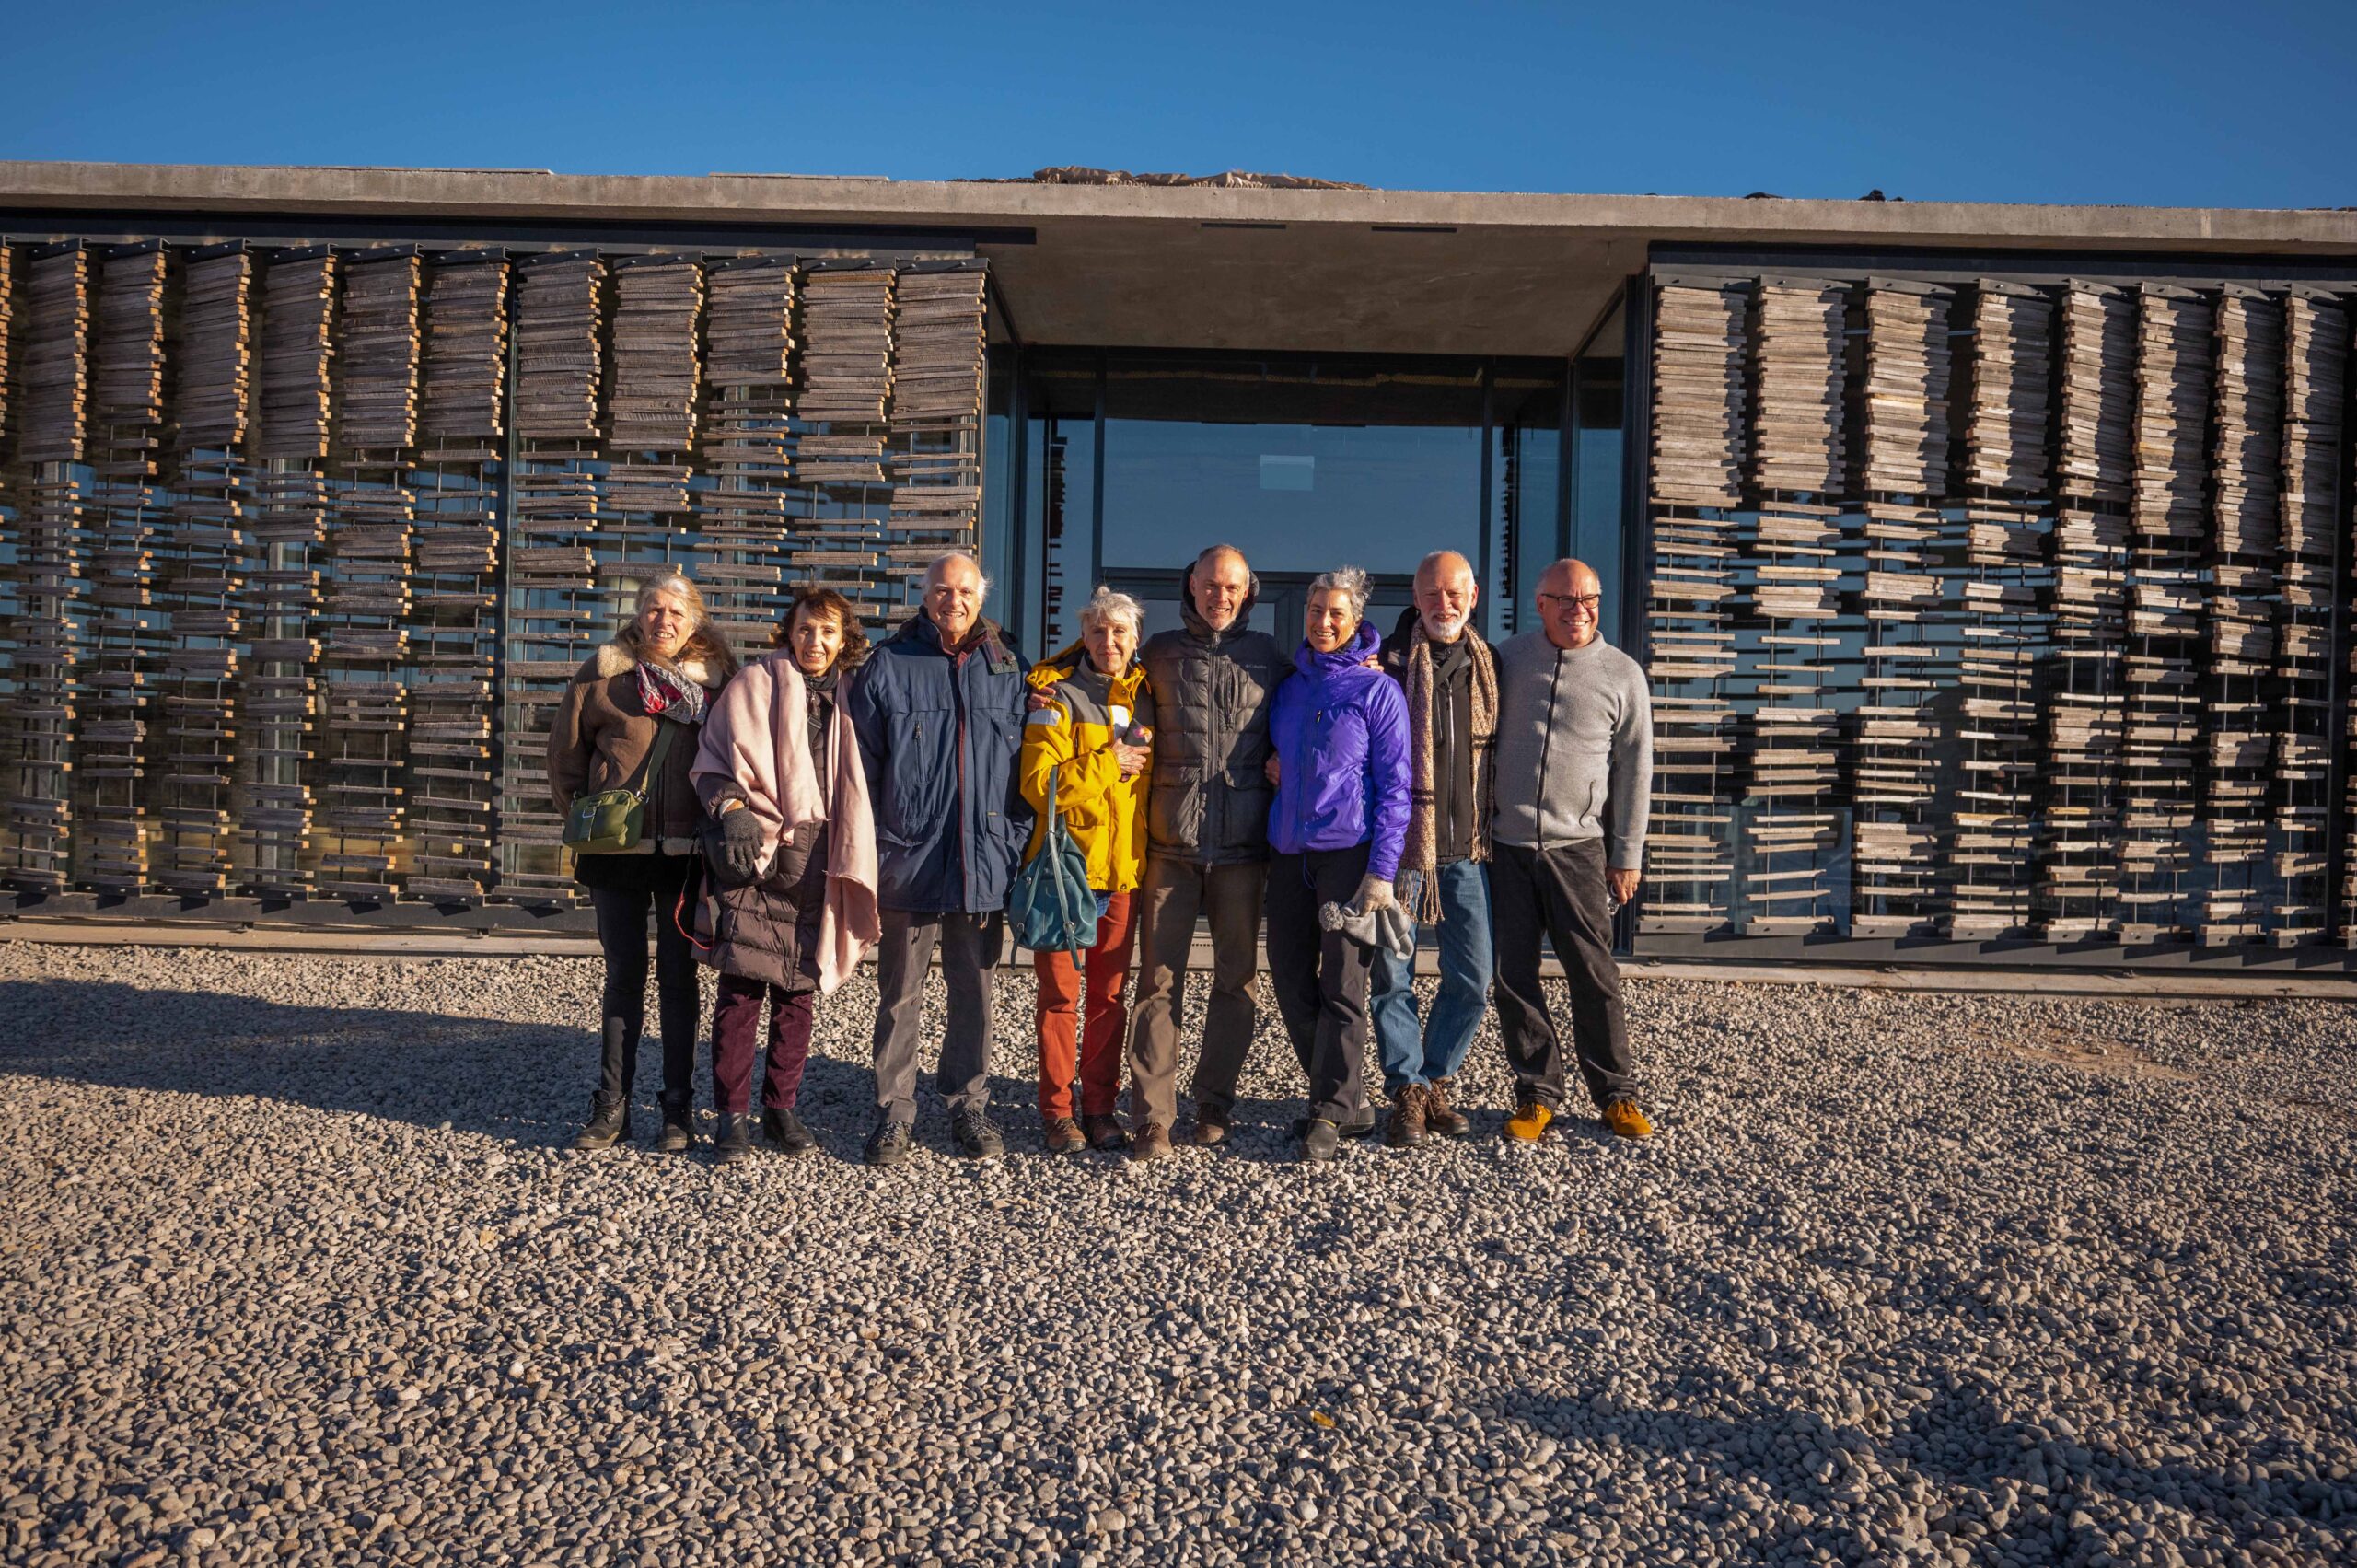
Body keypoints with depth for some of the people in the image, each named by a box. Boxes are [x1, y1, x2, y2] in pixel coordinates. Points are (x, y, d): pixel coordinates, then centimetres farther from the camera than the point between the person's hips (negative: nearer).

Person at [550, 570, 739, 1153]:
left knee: (679, 978, 6)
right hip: (616, 847, 0)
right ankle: (611, 1109, 16)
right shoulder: (601, 674, 3)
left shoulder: (716, 680, 4)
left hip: (687, 851, 0)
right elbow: (567, 746, 10)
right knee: (623, 976, 8)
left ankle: (679, 1110, 14)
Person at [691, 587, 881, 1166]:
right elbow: (719, 757, 0)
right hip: (754, 852, -4)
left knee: (799, 989, 7)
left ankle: (782, 1109, 18)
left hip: (814, 864, 4)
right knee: (742, 986, -5)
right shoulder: (756, 683, 4)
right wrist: (732, 811, -16)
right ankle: (733, 1116, 3)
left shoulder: (845, 699, 15)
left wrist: (848, 858, 12)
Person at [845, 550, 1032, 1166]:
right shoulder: (888, 665, 1)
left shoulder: (1009, 670, 9)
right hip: (907, 861, -2)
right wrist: (868, 851, -4)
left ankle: (968, 1104, 23)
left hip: (984, 863, 2)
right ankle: (895, 1110, 16)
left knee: (974, 993, 11)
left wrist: (1015, 847, 4)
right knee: (900, 995, 6)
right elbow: (860, 766, 1)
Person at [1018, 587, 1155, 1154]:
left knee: (1110, 993, 9)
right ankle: (1057, 1110, 11)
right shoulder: (1058, 697, -5)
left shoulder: (1147, 698, 11)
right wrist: (1109, 764, -13)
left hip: (1124, 867, 4)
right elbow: (1037, 781, -17)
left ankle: (1100, 1107, 18)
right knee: (1062, 991, 0)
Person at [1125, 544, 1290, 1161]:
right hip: (1171, 843, -1)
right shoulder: (1159, 652, 10)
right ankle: (1152, 1118, 1)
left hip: (1242, 843, 1)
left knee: (1235, 977, 7)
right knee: (1159, 979, -3)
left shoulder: (1266, 655, 11)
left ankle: (1214, 1104, 20)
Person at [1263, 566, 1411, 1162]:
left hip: (1349, 851, -6)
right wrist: (1272, 765, 8)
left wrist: (1382, 872, -12)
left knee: (1342, 985, -3)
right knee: (1290, 979, 8)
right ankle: (1348, 1093, 23)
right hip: (1288, 851, 6)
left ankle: (1330, 1110, 7)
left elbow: (1394, 785, -6)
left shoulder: (1378, 689, -2)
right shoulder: (1290, 687, 14)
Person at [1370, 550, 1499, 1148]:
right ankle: (1408, 1093, 12)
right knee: (1392, 973, -1)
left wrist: (1492, 832, 15)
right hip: (1399, 844, -3)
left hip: (1465, 849, 3)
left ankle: (1436, 1081, 22)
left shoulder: (1488, 665, 11)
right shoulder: (1388, 660, -1)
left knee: (1472, 977, 5)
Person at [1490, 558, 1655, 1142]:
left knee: (1593, 974, 1)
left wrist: (1627, 855, 2)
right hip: (1506, 846, 2)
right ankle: (1538, 1093, 15)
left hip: (1577, 847, -1)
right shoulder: (1508, 658, 6)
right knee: (1514, 976, 4)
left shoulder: (1622, 673, 3)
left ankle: (1616, 1093, 15)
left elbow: (1634, 770, 5)